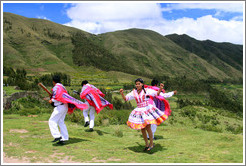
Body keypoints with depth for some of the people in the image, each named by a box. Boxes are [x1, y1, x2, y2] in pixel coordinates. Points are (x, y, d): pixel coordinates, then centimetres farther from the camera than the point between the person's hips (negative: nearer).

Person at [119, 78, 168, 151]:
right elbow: (125, 98, 5)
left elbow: (157, 94, -8)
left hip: (147, 110, -4)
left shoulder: (146, 90, -7)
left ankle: (151, 144, 9)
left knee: (147, 127, -10)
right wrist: (122, 93, -14)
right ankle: (147, 144, 26)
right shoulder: (133, 92, 4)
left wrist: (160, 88, -27)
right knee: (142, 129, 10)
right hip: (139, 111, 5)